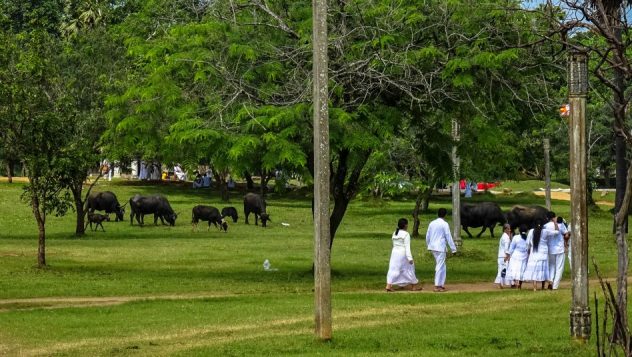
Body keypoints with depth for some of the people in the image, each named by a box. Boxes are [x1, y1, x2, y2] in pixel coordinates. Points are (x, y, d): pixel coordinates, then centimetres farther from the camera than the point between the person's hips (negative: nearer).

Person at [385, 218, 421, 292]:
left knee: (393, 269, 2)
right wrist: (410, 258, -18)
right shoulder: (406, 234, -11)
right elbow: (407, 247, -16)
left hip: (394, 252, 6)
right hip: (403, 253, -6)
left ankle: (388, 285, -13)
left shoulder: (395, 233, 10)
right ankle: (414, 286, 19)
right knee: (409, 269, 9)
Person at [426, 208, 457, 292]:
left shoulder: (432, 223, 9)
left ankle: (440, 284, 19)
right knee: (440, 266, -2)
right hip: (440, 247, -7)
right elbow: (448, 237, -10)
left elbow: (427, 236, 16)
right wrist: (453, 249, -5)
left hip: (432, 247, 7)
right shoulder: (444, 224, -9)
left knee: (439, 265, 17)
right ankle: (437, 286, -3)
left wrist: (428, 245, 32)